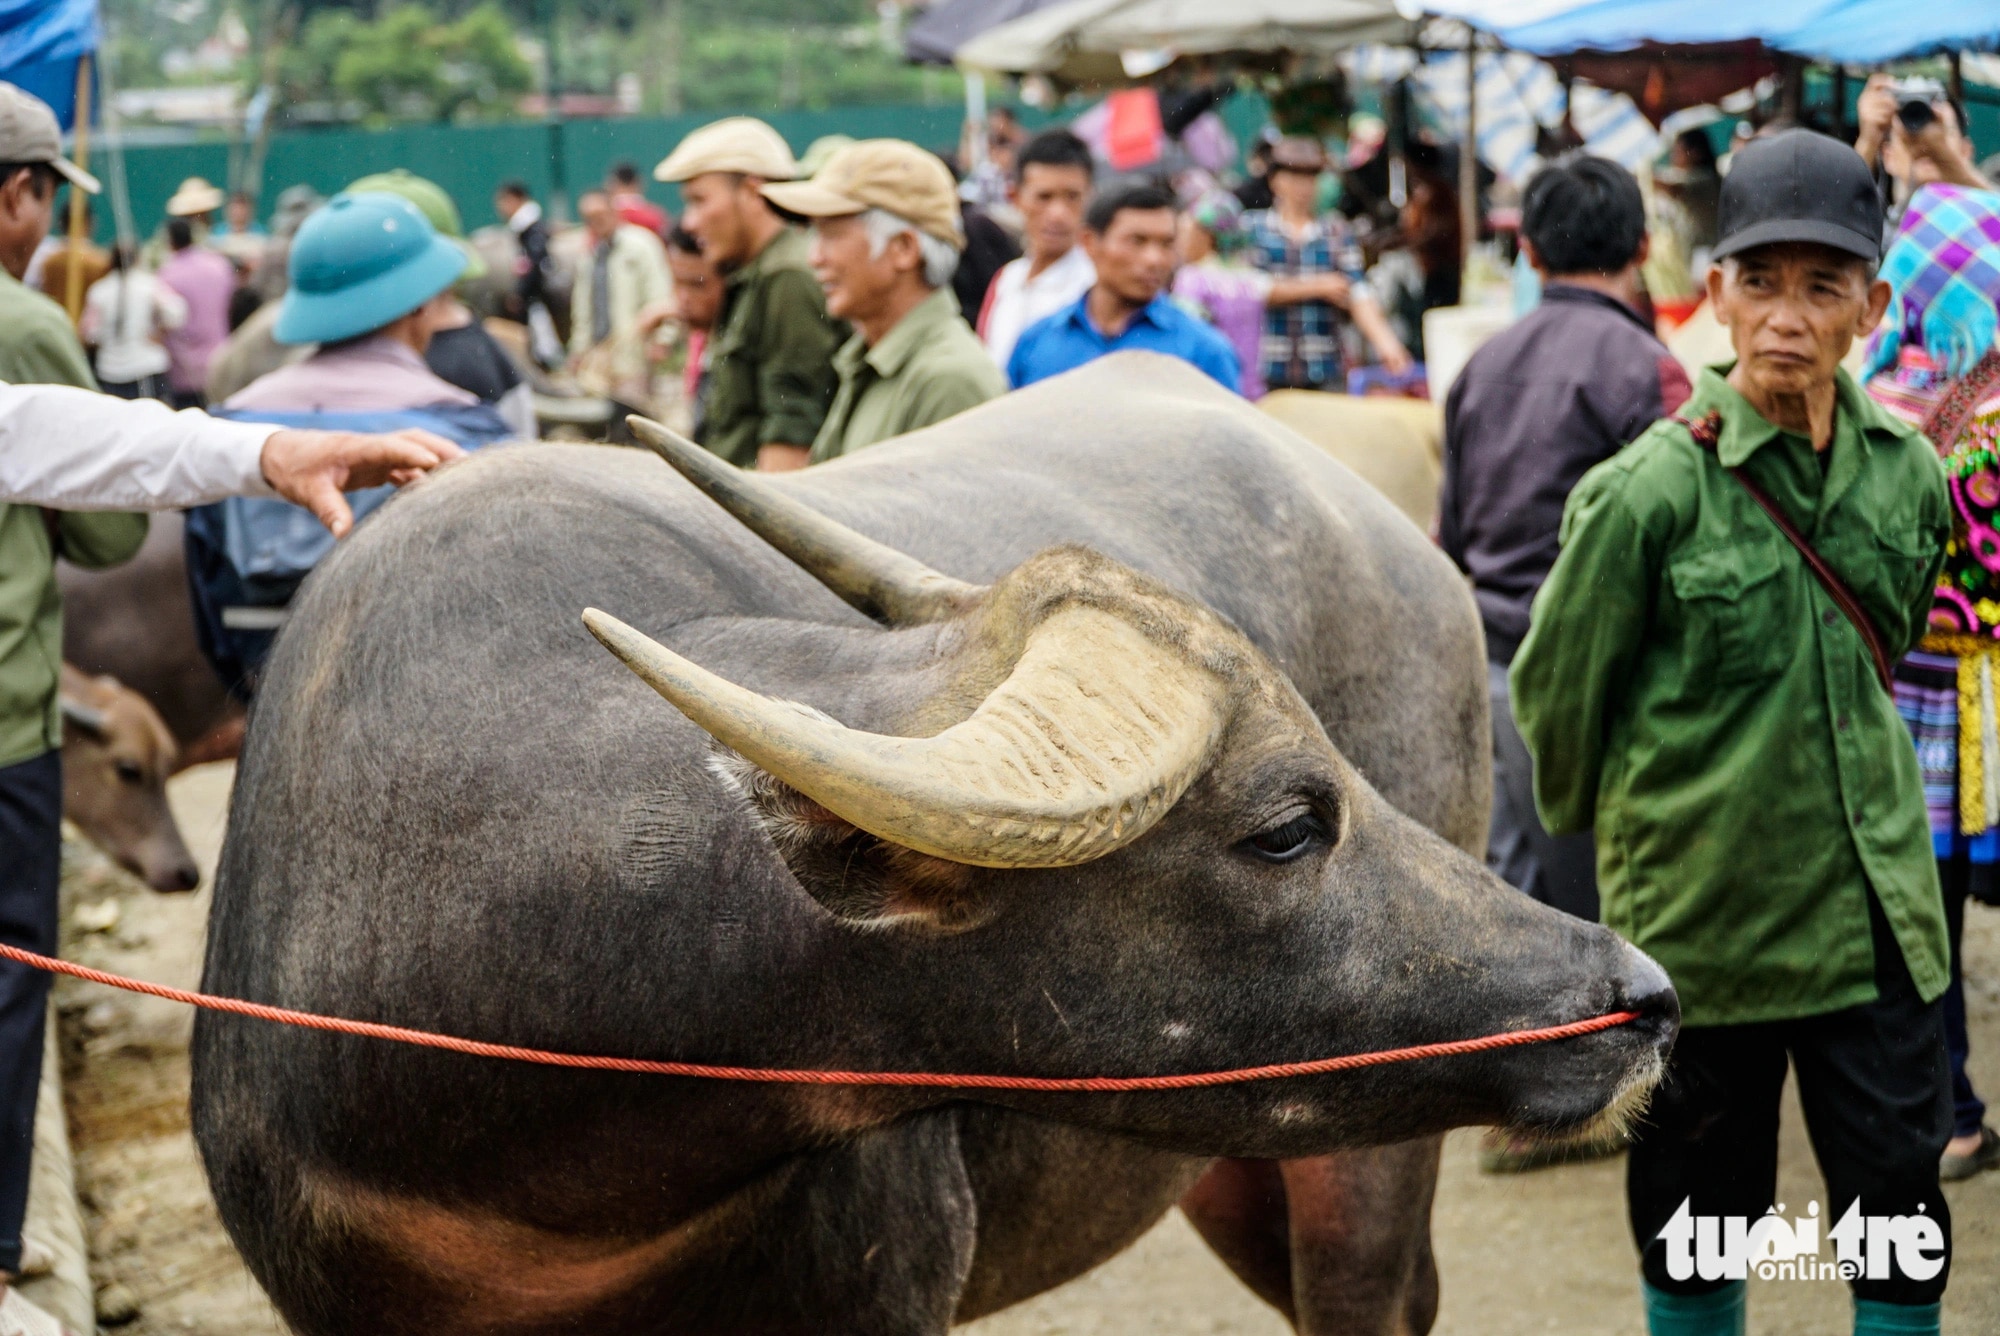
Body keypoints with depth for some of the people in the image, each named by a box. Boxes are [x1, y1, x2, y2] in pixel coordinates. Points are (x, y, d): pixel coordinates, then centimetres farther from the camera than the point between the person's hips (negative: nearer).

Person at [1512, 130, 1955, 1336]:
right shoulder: (1650, 491, -14)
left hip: (1876, 911, 3)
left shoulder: (1908, 476, -1)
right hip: (1701, 917, -3)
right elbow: (1557, 692, -2)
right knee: (1696, 1235, 11)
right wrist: (1621, 826, 10)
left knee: (1905, 1230, 6)